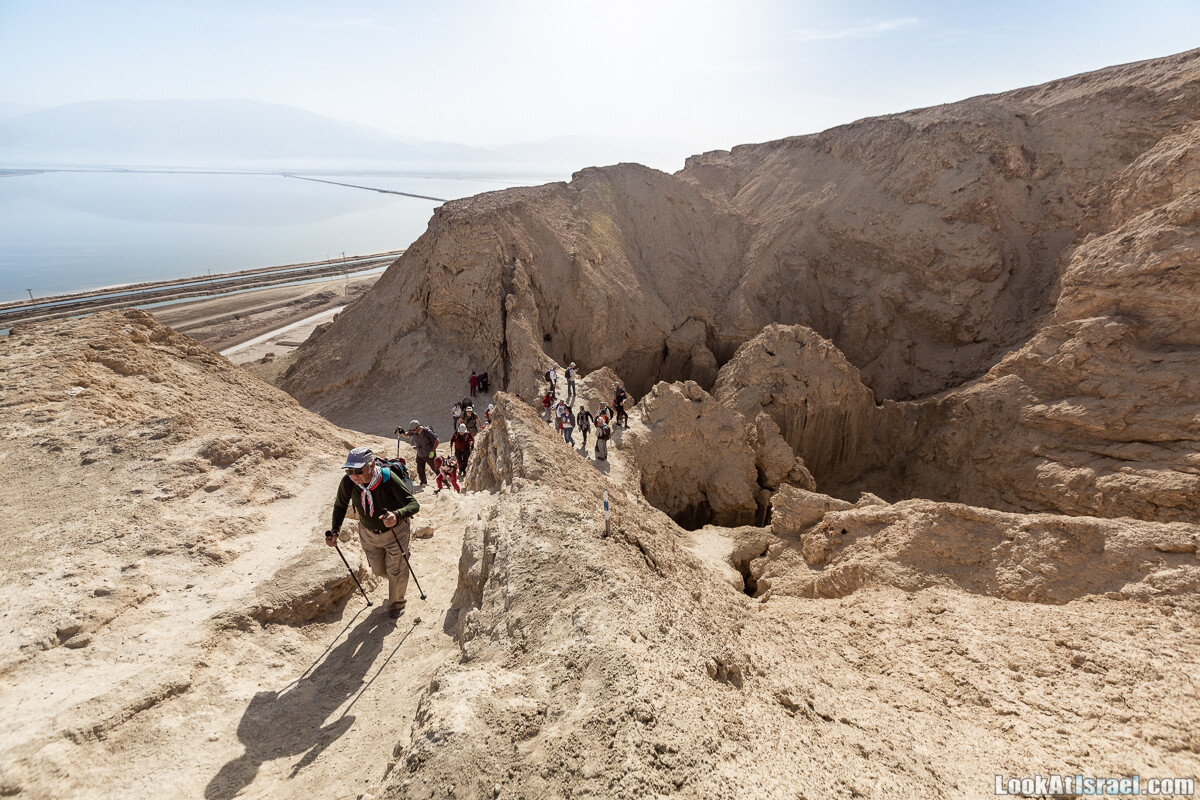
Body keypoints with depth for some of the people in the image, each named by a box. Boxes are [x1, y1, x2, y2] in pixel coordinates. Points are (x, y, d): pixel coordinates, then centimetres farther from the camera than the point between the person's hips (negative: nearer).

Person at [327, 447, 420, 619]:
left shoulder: (388, 479, -36)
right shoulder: (348, 482, -25)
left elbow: (414, 504, -38)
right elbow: (340, 506, -5)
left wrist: (397, 515, -58)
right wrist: (335, 530, -20)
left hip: (395, 531, -4)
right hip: (369, 534, 4)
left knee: (396, 570, 6)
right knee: (378, 570, 21)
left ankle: (396, 603, 36)